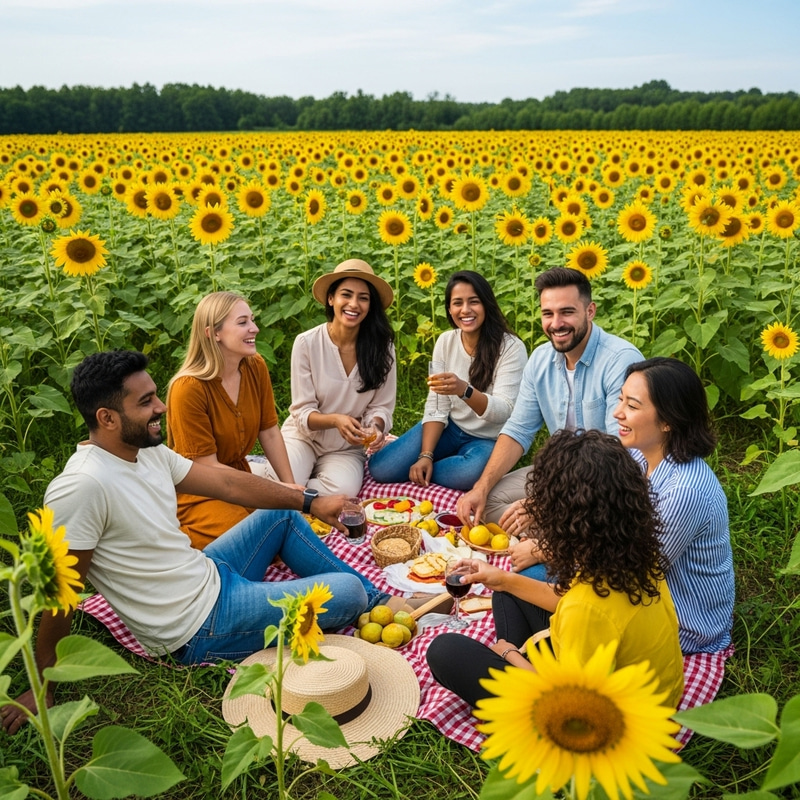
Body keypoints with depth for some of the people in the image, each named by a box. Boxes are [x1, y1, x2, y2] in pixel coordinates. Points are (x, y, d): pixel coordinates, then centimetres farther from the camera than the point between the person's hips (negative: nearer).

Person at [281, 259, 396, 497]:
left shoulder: (381, 346, -8)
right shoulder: (306, 343, -13)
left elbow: (381, 407, -3)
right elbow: (302, 412, -12)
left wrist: (376, 427, -26)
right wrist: (335, 420, -31)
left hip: (347, 448, 2)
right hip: (304, 438, -1)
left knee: (344, 490, -30)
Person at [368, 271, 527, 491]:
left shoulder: (511, 348, -18)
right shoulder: (445, 341, -4)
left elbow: (503, 412, -26)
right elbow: (436, 407, -3)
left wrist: (464, 390, -45)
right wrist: (426, 455, -15)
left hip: (489, 439, -3)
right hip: (449, 428, 3)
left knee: (469, 474, -38)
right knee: (380, 468, -16)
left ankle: (419, 470, -7)